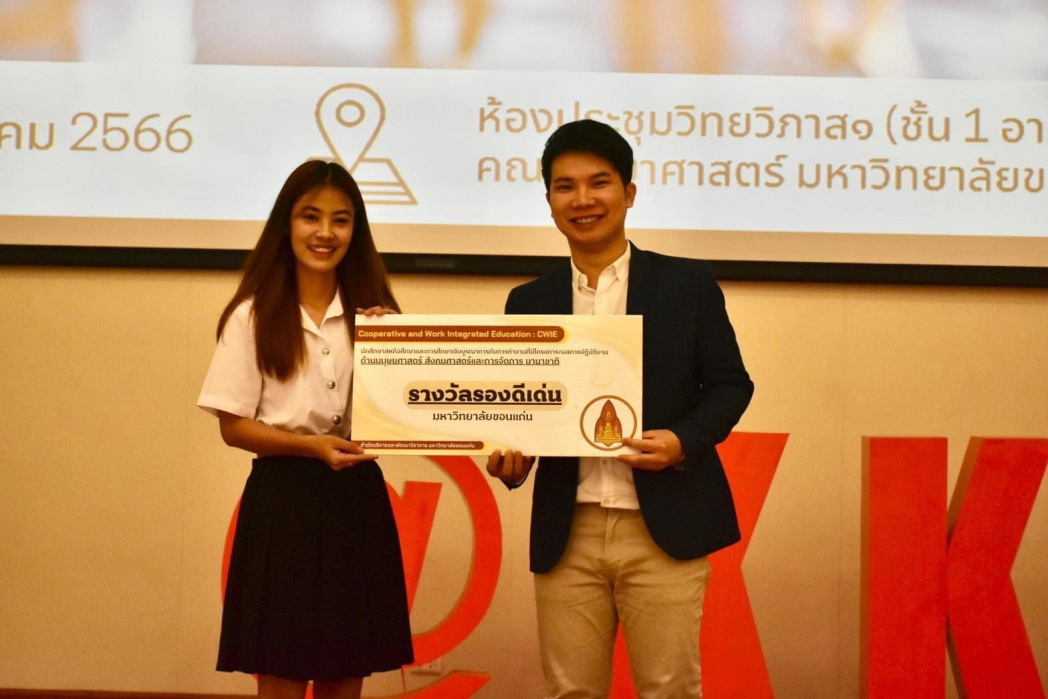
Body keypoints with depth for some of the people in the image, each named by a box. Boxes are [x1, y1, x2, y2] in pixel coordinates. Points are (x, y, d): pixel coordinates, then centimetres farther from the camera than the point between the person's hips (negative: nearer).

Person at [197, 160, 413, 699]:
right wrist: (312, 445, -18)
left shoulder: (374, 315, 6)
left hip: (358, 498, 3)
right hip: (284, 499, -3)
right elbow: (233, 427, -5)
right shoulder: (254, 316, -3)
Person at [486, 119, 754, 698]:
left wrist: (684, 441, -14)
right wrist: (509, 459, -8)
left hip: (663, 528, -2)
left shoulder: (688, 283, 4)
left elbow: (730, 384, 4)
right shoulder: (529, 302, 11)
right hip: (567, 533, 2)